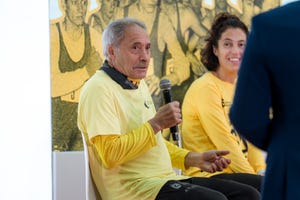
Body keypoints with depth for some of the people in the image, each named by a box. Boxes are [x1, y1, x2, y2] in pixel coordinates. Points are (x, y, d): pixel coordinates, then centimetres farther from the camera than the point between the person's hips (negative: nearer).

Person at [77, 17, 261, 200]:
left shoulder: (140, 85, 21)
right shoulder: (99, 89, -10)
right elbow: (110, 154, -21)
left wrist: (196, 159, 16)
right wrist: (156, 123, -18)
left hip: (166, 178, 10)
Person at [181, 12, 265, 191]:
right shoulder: (205, 87, -9)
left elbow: (249, 137, 13)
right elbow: (224, 142, -14)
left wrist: (261, 170, -3)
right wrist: (254, 176, -13)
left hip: (239, 171, 8)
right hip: (207, 176, -8)